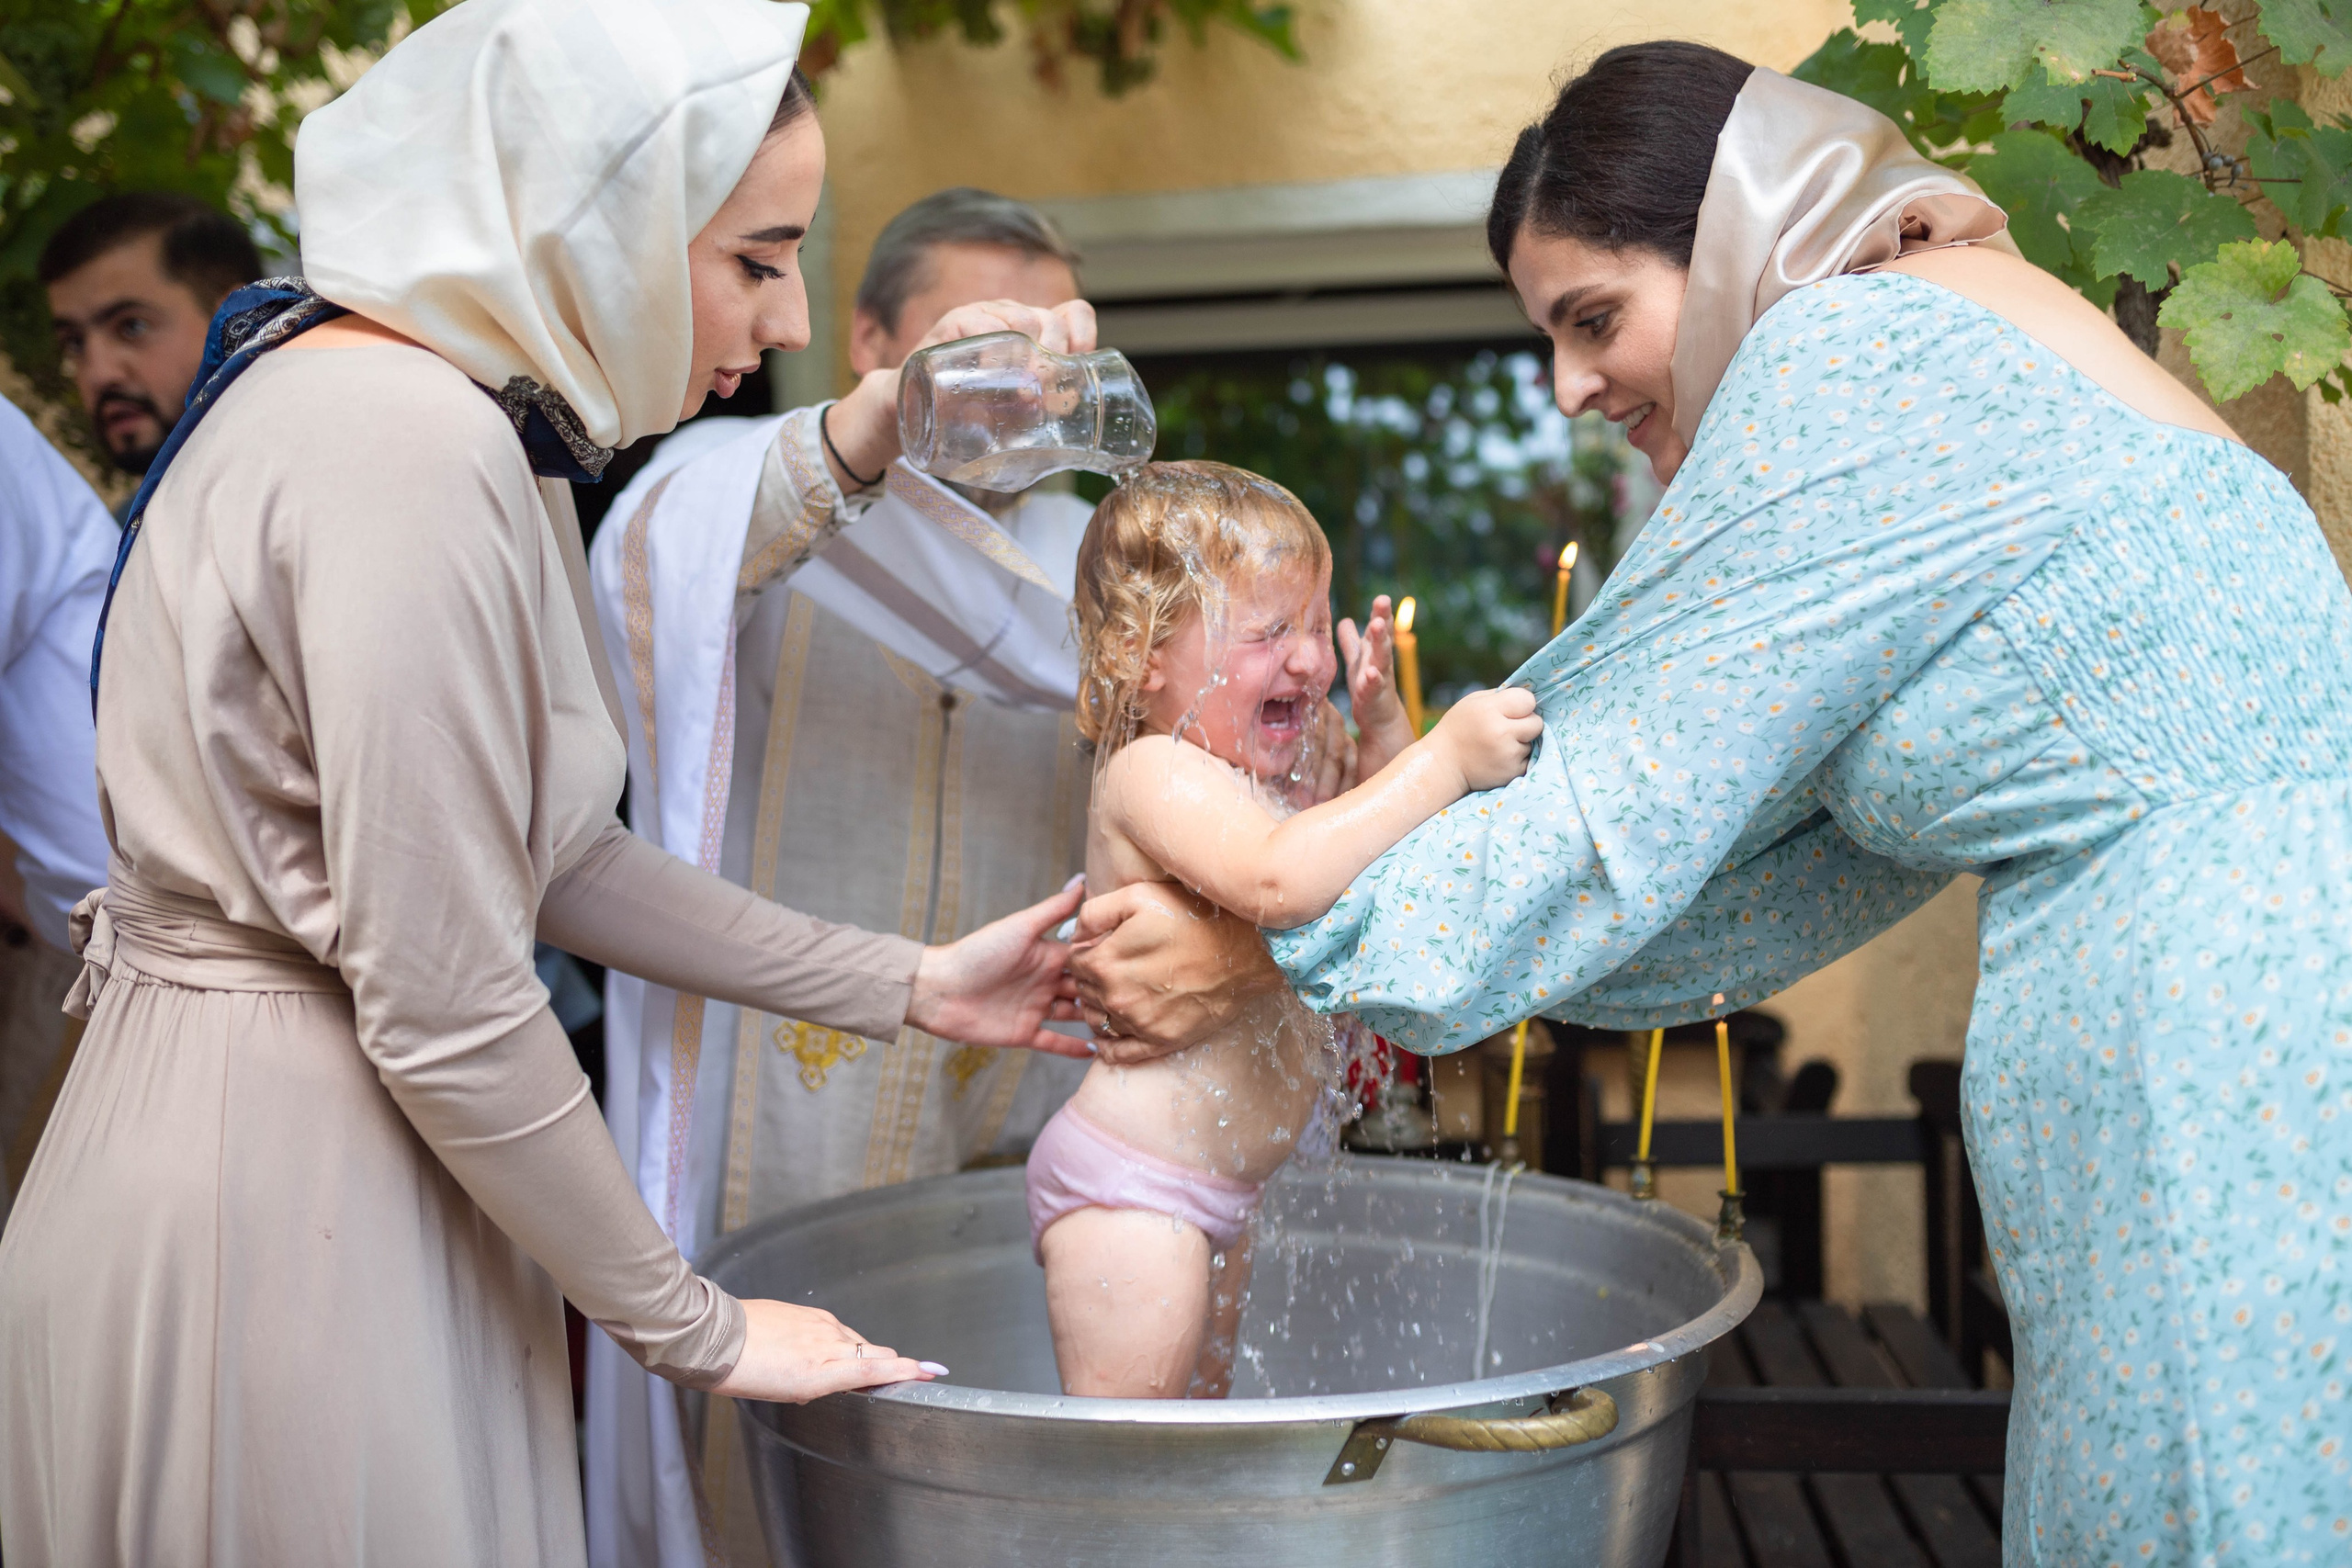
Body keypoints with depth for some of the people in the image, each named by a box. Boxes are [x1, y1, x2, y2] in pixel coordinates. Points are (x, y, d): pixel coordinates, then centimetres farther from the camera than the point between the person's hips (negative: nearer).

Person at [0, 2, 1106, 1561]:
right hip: (277, 1194, -10)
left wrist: (910, 986, 13)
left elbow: (551, 860, 12)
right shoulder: (406, 451, -23)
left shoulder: (464, 420, 8)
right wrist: (698, 1330, -11)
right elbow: (444, 1007, -23)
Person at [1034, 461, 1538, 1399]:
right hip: (1131, 1188, -10)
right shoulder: (1153, 775, -21)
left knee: (1201, 1417, 21)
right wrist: (1443, 760, -35)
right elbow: (1281, 881, -39)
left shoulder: (1273, 775, 11)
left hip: (1216, 1192, 10)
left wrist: (1383, 731, 1)